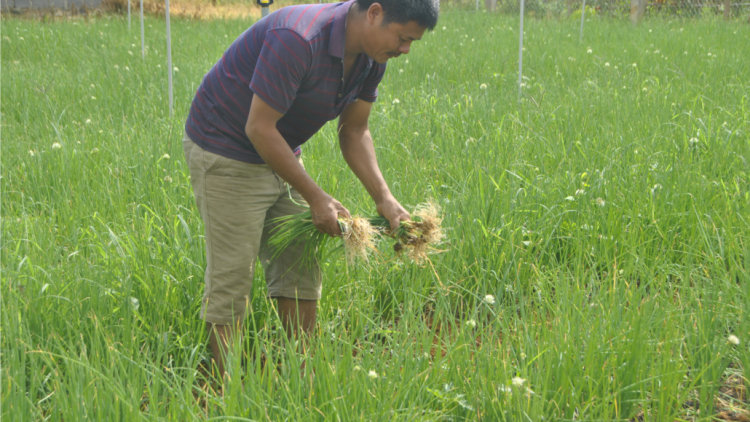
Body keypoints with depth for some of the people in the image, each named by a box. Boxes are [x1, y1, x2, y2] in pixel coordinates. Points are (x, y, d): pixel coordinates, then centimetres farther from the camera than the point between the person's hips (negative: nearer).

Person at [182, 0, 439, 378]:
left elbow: (354, 131, 7)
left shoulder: (370, 57, -4)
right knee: (230, 281, -7)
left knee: (300, 270, 8)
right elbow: (259, 128, -29)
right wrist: (315, 198, -24)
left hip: (279, 154, 9)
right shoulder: (298, 39, -32)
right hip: (225, 152, -9)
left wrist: (384, 198, -6)